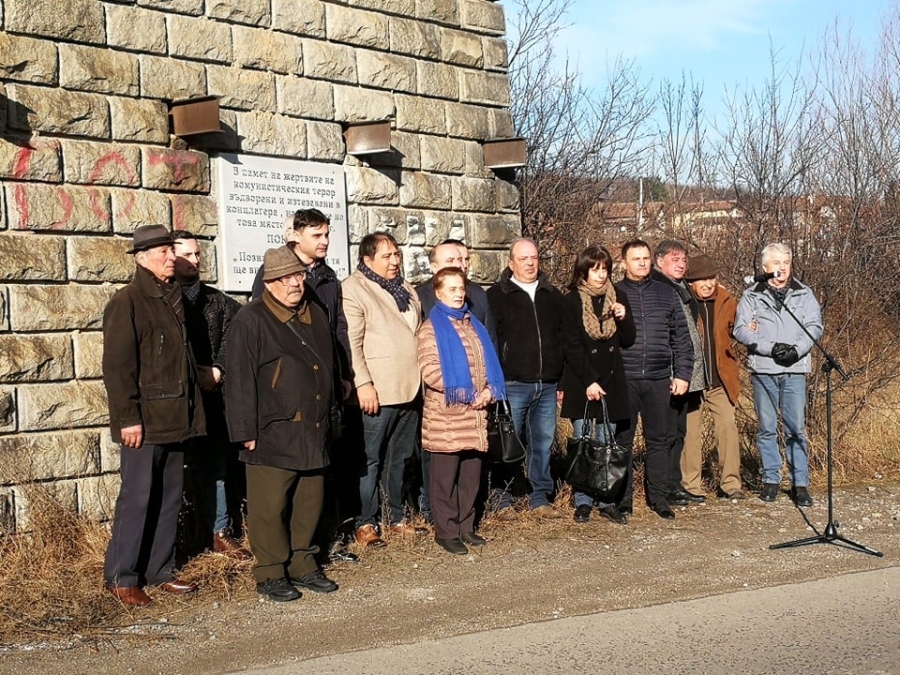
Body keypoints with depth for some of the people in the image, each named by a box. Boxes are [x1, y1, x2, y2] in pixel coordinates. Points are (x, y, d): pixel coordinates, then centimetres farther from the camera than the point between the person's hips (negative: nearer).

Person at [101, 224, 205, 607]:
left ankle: (159, 571, 22)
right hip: (145, 421, -8)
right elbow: (117, 366, -14)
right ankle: (121, 578, 6)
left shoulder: (174, 298, 14)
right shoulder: (127, 303, -10)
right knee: (137, 497, -4)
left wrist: (192, 411, 15)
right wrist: (128, 418, -18)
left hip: (176, 418, 8)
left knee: (170, 498, 12)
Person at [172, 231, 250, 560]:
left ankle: (220, 532, 20)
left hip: (211, 396, 5)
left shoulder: (216, 300, 12)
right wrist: (190, 375, -11)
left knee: (213, 465, 12)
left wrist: (218, 370, -7)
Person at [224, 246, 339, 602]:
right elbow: (239, 379, -11)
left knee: (309, 503, 12)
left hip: (313, 433, 7)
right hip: (272, 435, -7)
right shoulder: (251, 320, -8)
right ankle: (270, 574, 8)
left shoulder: (316, 316, 14)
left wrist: (327, 419, 21)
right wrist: (246, 432, -14)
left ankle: (302, 565, 25)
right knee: (271, 506, -2)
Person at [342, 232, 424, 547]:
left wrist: (422, 376, 18)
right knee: (371, 459, -2)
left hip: (409, 389, 7)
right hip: (377, 391, -7)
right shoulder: (353, 289, -7)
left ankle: (397, 517, 25)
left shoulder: (406, 290, 17)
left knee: (400, 456, 14)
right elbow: (352, 341, -14)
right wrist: (363, 384, -19)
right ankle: (365, 524, 6)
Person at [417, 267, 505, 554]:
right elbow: (430, 370, -14)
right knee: (446, 476, 0)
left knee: (471, 474, 11)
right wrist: (466, 394, -15)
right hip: (446, 415, -6)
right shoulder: (432, 328, -4)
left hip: (476, 412, 6)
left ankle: (466, 526, 20)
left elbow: (489, 361, 17)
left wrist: (489, 390, -3)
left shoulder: (473, 324, 17)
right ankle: (446, 531, 6)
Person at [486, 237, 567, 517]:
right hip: (512, 385, -4)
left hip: (547, 384, 4)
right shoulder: (497, 295, 1)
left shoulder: (552, 296, 15)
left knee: (543, 442, 7)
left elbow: (563, 337, 18)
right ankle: (502, 497, 8)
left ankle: (540, 497, 15)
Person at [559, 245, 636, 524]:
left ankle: (608, 501, 9)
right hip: (582, 383, -3)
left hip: (612, 381, 3)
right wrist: (589, 381, -14)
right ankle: (583, 502, 7)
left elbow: (628, 341, 10)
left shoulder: (618, 297, 8)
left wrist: (623, 318, -9)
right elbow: (572, 347, -8)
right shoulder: (571, 301, -4)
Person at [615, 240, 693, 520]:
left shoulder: (666, 294, 10)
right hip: (623, 380, -2)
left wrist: (682, 374, 4)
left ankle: (659, 497, 14)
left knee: (659, 440, 6)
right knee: (622, 439, 3)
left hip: (659, 380, 2)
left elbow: (681, 338, 10)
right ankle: (622, 498, 11)